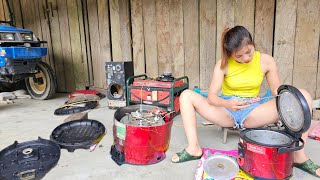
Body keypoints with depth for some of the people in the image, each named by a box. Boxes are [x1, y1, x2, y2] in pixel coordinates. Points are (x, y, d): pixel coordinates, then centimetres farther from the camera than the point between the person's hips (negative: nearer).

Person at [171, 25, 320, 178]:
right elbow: (211, 96, -14)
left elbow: (277, 91, 2)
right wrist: (227, 103, -37)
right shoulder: (223, 64, -10)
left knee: (302, 96, -19)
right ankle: (193, 148, -23)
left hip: (252, 112, 1)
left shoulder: (266, 61, -6)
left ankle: (299, 155, -17)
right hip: (226, 112, 0)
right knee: (186, 95, -18)